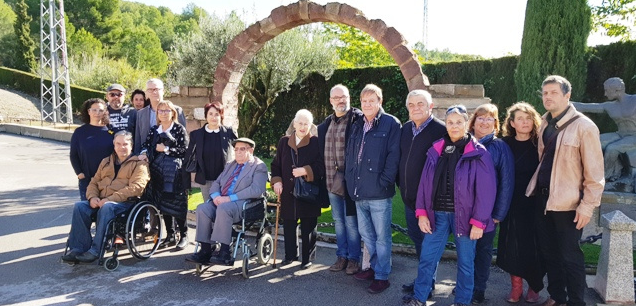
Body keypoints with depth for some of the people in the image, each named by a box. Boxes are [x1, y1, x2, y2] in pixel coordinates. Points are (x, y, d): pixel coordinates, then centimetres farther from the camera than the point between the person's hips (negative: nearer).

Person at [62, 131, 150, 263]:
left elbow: (136, 187, -11)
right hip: (101, 201, 6)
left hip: (124, 202, -6)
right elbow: (94, 182, 24)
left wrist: (110, 199, -19)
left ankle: (95, 250, -31)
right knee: (80, 206, -22)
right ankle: (78, 248, -21)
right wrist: (92, 197, -1)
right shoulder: (106, 162, 25)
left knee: (106, 208, -36)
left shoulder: (139, 164, 5)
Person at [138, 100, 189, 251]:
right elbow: (146, 144, 12)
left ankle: (183, 236, 6)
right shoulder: (154, 130, 14)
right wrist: (144, 153, -9)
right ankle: (170, 236, 19)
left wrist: (166, 149, -14)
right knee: (162, 204, 8)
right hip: (158, 172, 5)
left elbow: (184, 150, -7)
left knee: (177, 203, -5)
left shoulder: (179, 129, -1)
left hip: (175, 172, -5)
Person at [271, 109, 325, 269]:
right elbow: (276, 164, 14)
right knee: (289, 225, 12)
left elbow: (321, 166, -7)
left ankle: (307, 257, 19)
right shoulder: (284, 141, 9)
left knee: (308, 227, 6)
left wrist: (306, 170, -20)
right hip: (288, 192, 4)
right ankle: (290, 254, 28)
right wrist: (276, 181, 0)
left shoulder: (316, 142, -3)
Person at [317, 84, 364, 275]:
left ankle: (353, 259, 18)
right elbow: (321, 151, 18)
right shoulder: (325, 125, 11)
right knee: (338, 221, 16)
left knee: (351, 221, 3)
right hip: (332, 182, 6)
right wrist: (325, 178, 13)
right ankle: (341, 256, 29)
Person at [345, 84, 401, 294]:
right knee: (366, 233, 18)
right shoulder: (357, 126, 14)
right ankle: (375, 267, 34)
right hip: (359, 191, 7)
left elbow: (393, 156, -12)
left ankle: (382, 276, 16)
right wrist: (350, 180, 9)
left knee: (381, 236, 4)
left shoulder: (391, 124, -5)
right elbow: (349, 155, 17)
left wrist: (383, 183, -17)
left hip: (379, 192, -7)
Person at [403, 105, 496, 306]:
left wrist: (479, 222, -12)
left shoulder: (478, 153, -6)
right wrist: (422, 212, -2)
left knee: (465, 261, 11)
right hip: (437, 213, 3)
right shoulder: (436, 150, 5)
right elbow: (424, 183, 4)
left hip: (464, 215, -3)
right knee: (427, 257, 8)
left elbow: (486, 190, -9)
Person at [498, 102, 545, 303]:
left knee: (533, 246, 5)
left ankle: (534, 287, 24)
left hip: (535, 203, -1)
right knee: (512, 245, 5)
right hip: (511, 203, 1)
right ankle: (516, 286, 20)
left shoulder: (539, 144, -3)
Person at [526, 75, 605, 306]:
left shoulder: (583, 126, -13)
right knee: (548, 252, 16)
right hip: (543, 198, 6)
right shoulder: (544, 124, 7)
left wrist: (587, 205, -15)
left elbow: (594, 172, -13)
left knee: (569, 256, 5)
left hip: (567, 203, -6)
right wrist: (537, 187, 10)